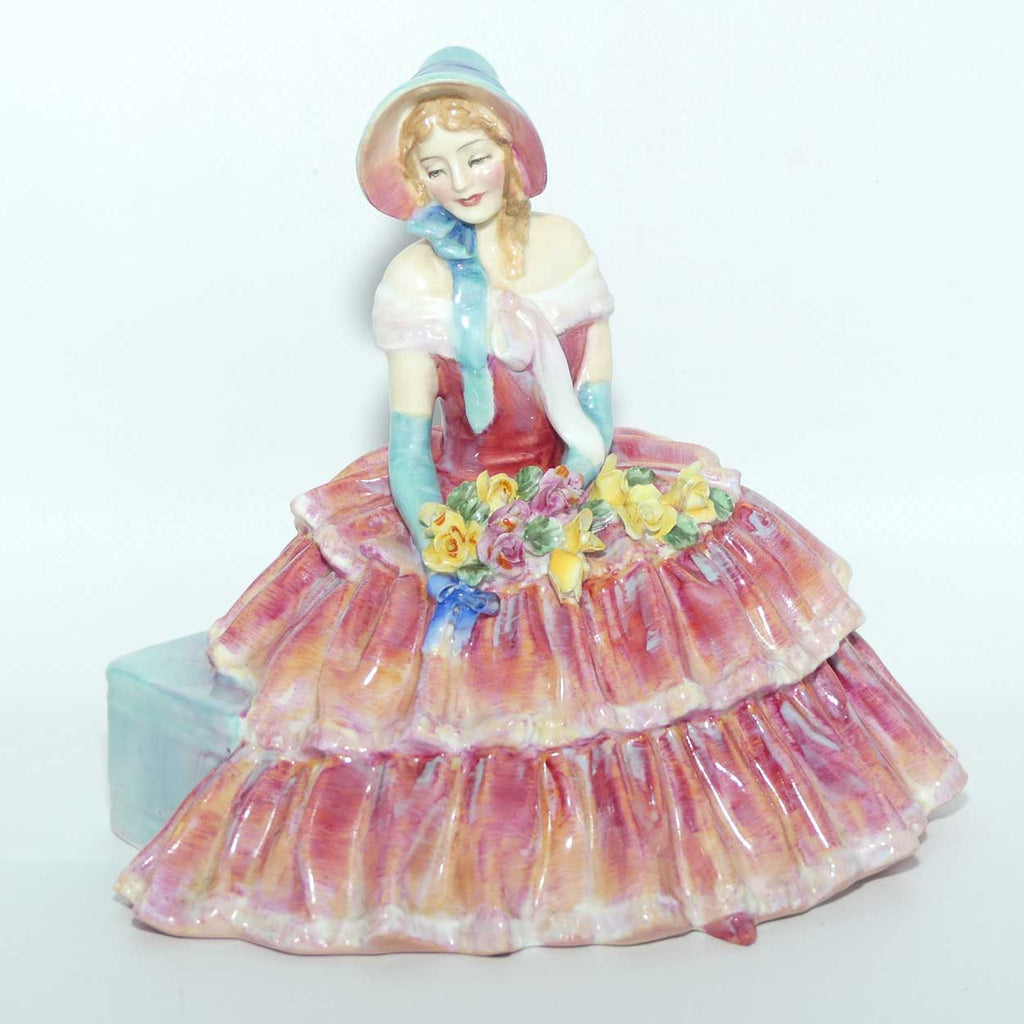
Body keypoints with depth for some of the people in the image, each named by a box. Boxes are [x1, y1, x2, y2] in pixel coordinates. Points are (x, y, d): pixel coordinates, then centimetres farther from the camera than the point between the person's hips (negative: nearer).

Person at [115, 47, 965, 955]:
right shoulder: (416, 278, -11)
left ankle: (709, 851, 6)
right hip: (464, 509, -2)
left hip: (576, 488, 3)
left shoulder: (562, 243, -1)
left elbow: (597, 395, 1)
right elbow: (408, 438, -13)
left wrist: (569, 499, -14)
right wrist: (440, 562, -24)